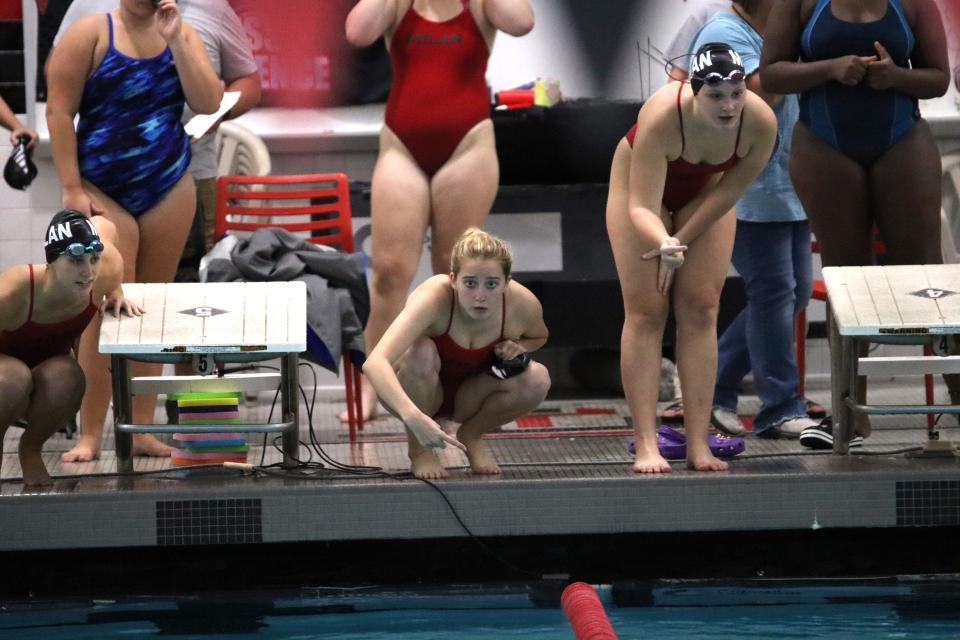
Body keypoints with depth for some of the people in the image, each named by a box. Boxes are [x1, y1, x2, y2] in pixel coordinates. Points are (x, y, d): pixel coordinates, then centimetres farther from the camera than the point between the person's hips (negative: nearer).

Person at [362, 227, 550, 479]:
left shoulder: (523, 304, -22)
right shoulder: (434, 298, -36)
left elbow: (538, 337, 7)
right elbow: (374, 363, -49)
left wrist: (517, 348, -18)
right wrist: (413, 417, -63)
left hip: (467, 394, 3)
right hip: (419, 393, -3)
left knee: (537, 378, -24)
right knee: (422, 351, -37)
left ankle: (471, 436, 3)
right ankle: (418, 449, -11)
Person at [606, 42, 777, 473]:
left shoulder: (760, 122, -33)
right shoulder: (662, 117, -42)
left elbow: (729, 191, -17)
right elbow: (641, 208, -41)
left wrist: (680, 242, -17)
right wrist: (665, 244, -60)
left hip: (705, 191, 3)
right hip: (641, 181, -3)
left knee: (701, 309, -4)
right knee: (646, 311, -9)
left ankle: (698, 445, -4)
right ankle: (645, 445, -10)